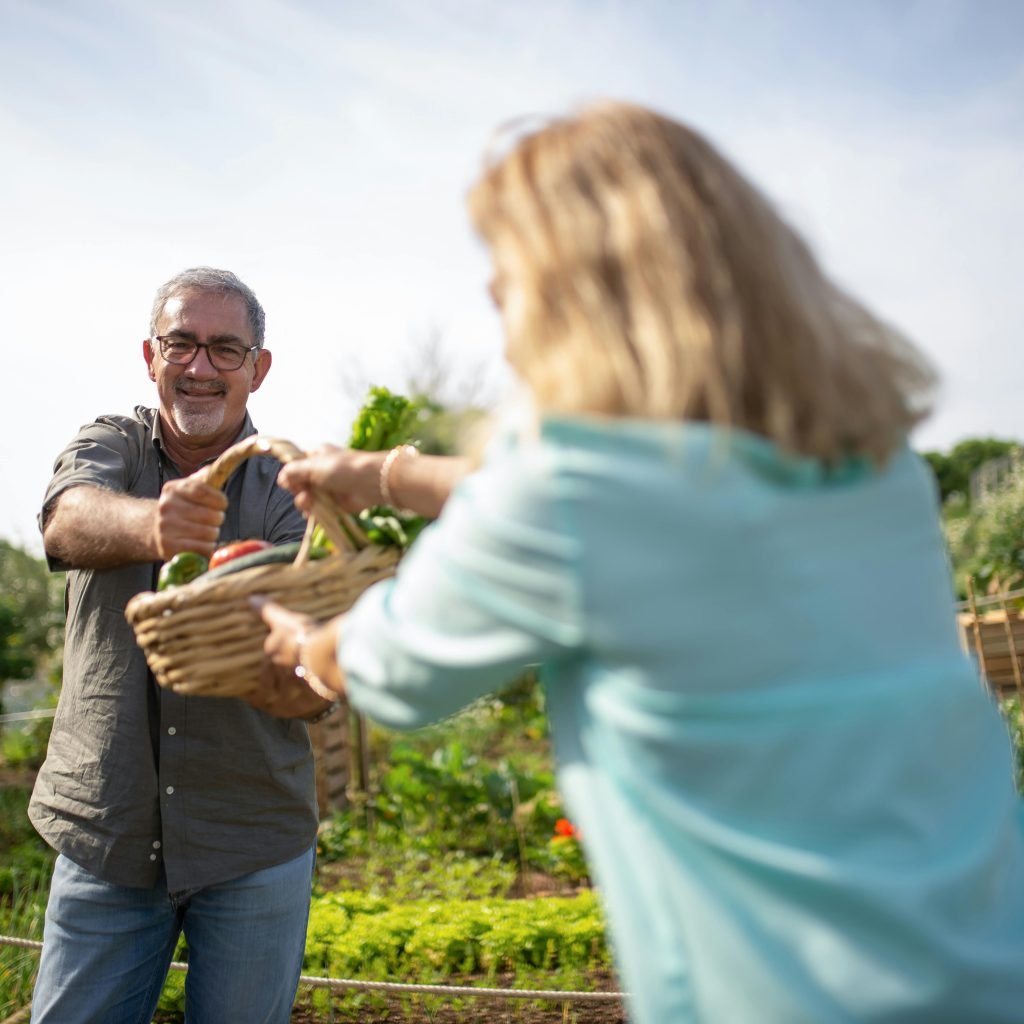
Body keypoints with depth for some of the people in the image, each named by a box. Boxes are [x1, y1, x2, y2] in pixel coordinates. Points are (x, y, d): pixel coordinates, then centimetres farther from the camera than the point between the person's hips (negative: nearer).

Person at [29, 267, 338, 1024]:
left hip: (255, 848, -1)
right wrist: (150, 524, -47)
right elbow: (68, 523, -24)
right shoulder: (109, 445, 1)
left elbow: (316, 689, -14)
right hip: (105, 838, 1)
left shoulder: (290, 491, -5)